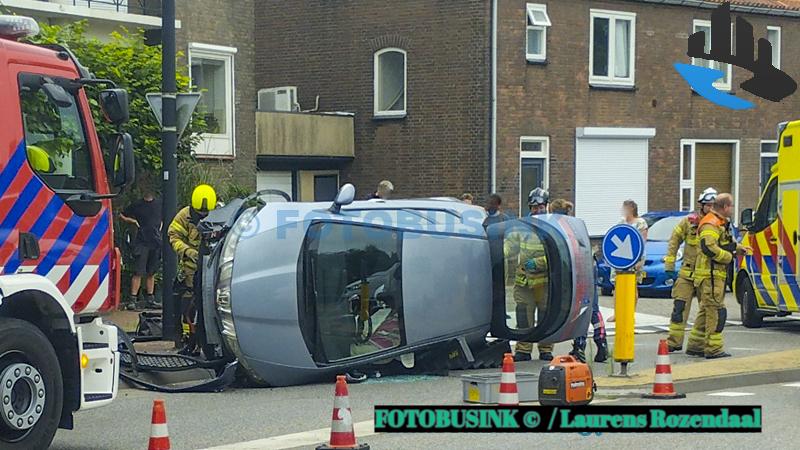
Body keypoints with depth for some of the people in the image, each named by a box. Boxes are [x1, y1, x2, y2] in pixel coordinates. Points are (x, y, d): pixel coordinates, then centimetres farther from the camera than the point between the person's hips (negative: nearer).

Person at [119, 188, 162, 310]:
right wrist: (133, 221, -2)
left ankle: (150, 300, 16)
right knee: (138, 272, -9)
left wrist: (162, 224, 9)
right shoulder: (136, 205, 2)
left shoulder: (160, 204, 9)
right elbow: (122, 215, 11)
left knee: (151, 273, 11)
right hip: (141, 242, -4)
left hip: (156, 242, 4)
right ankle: (133, 300, -10)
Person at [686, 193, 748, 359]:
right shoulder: (710, 224, -16)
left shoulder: (721, 223, 19)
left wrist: (738, 247, 19)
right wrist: (729, 257, -18)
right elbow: (709, 247, -29)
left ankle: (694, 346, 21)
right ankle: (713, 349, -10)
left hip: (716, 275, 11)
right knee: (716, 311, -11)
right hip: (710, 274, -11)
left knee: (706, 311, 15)